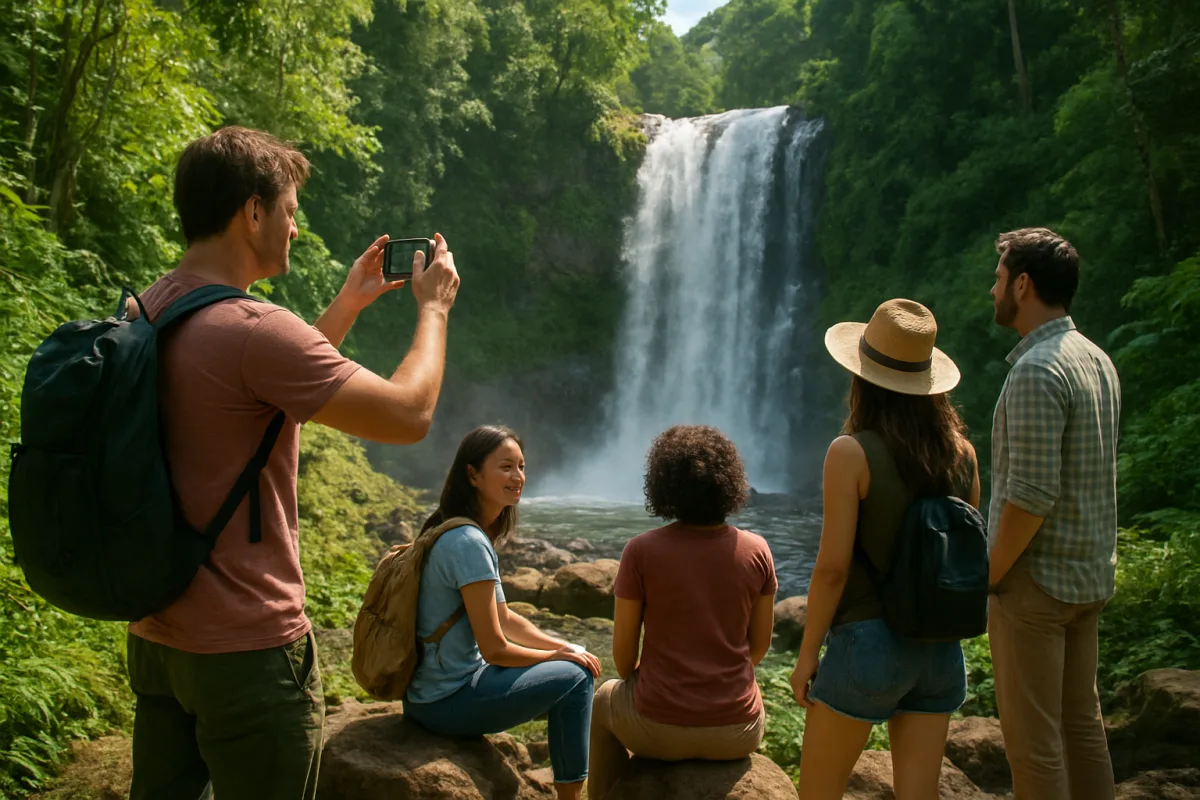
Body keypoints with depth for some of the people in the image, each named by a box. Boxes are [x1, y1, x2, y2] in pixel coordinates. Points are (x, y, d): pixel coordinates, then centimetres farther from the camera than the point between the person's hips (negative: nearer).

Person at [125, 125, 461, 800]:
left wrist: (347, 306, 19)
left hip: (156, 635, 9)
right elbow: (410, 415, -20)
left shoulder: (146, 313, 5)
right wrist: (434, 308, -5)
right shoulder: (252, 328, -24)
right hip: (247, 649, -8)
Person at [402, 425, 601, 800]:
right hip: (448, 702, -9)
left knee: (573, 661, 17)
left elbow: (505, 618, 14)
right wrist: (562, 655, -5)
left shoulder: (454, 533, 7)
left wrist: (566, 647, 4)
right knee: (575, 677, -4)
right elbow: (494, 648, -21)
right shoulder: (469, 544, -23)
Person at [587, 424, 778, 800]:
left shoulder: (641, 550, -13)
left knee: (606, 702, 32)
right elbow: (760, 643, 4)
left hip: (661, 727, -2)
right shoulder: (756, 550, -6)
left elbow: (623, 651, -5)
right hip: (738, 733, 2)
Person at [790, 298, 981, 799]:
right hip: (939, 646, 5)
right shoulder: (961, 451, 1)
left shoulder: (851, 453, -15)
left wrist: (806, 655, -5)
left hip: (868, 641, -5)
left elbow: (832, 567, -15)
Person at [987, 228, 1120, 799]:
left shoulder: (1037, 370, -20)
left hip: (1037, 580, -9)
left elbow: (1031, 495, -25)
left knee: (1032, 738, 1)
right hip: (1090, 576, 9)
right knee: (1080, 722, 18)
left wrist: (990, 575, -13)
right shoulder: (1097, 360, 10)